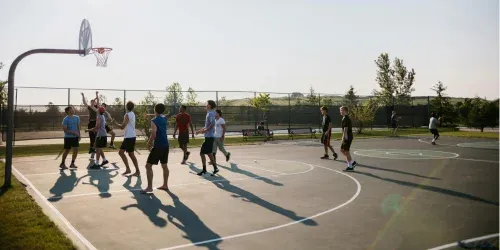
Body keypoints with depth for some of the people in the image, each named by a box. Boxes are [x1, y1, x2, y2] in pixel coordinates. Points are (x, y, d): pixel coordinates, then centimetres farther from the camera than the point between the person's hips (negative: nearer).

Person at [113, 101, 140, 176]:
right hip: (128, 137, 9)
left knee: (131, 154, -2)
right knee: (121, 152, 12)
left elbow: (122, 127, -18)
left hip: (129, 137, -9)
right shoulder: (132, 114, 13)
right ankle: (128, 169, 15)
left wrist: (115, 123, -3)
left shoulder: (127, 115, -16)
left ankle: (137, 171, 5)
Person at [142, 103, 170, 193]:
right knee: (164, 166, 19)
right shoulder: (164, 118, 8)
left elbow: (153, 135, -22)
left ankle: (149, 187, -4)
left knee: (148, 166, -1)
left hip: (158, 146, -8)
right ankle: (165, 185, 26)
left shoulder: (154, 121, -14)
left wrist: (148, 143, -7)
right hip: (165, 145, 8)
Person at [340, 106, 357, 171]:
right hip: (347, 137, 10)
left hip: (347, 137, -10)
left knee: (346, 151, -3)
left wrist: (343, 138, -23)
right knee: (342, 150, 14)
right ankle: (353, 162, 19)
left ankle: (350, 167, 5)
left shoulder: (346, 119, -17)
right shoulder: (345, 118, 15)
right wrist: (343, 137, 24)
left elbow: (345, 129, -22)